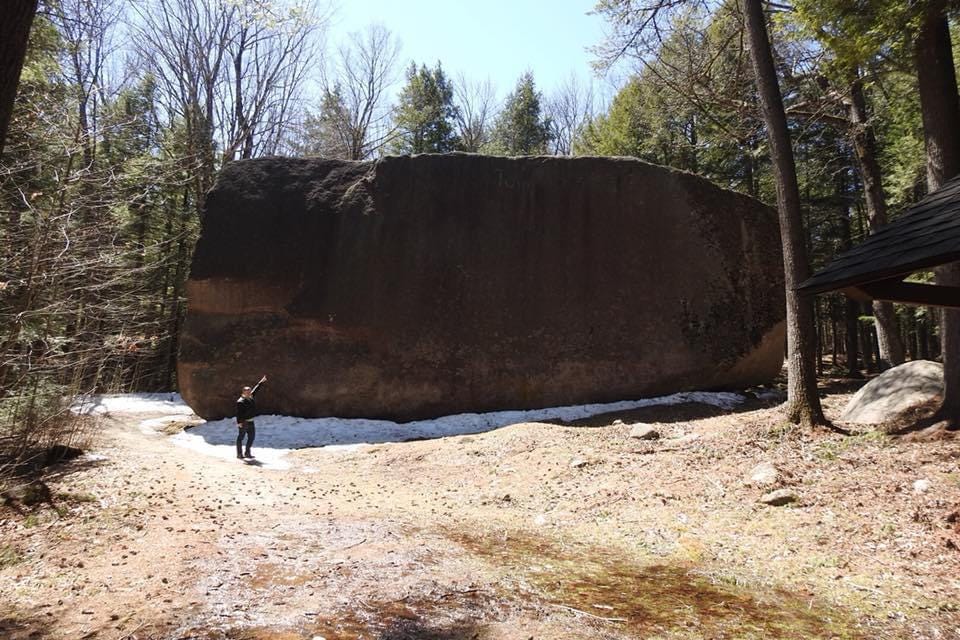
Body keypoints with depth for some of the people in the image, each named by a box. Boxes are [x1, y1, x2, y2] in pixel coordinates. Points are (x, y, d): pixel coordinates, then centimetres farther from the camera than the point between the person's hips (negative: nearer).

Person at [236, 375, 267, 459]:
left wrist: (261, 382, 27)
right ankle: (239, 454, 10)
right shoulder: (240, 401, -18)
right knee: (241, 437, 3)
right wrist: (239, 422, -27)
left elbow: (255, 390, 21)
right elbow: (238, 413, -21)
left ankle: (247, 453, 17)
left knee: (251, 437, 9)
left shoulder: (250, 398, 7)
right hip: (243, 422, -9)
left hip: (250, 422, 9)